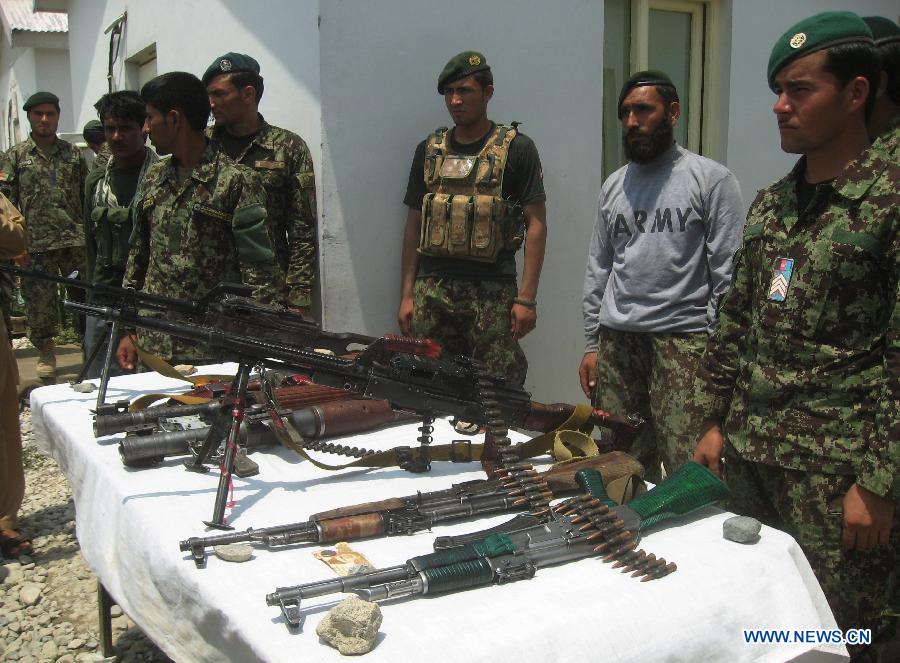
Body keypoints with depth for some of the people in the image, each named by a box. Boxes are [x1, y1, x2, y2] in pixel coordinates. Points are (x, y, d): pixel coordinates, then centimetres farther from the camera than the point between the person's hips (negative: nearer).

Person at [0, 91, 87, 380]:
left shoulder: (73, 153, 12)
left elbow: (88, 196, 12)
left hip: (75, 240, 1)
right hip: (36, 244, -1)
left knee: (85, 297, 3)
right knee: (39, 301, 3)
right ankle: (45, 352, 18)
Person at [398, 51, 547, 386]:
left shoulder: (516, 148, 3)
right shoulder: (429, 150, 15)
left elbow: (536, 224, -1)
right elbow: (414, 225, 17)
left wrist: (527, 298, -8)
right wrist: (407, 294, 10)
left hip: (492, 294, -3)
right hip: (432, 289, 4)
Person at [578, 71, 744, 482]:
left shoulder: (711, 179, -1)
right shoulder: (613, 186, 15)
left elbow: (728, 274, -5)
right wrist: (591, 344, 13)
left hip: (683, 340, -5)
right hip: (616, 340, 5)